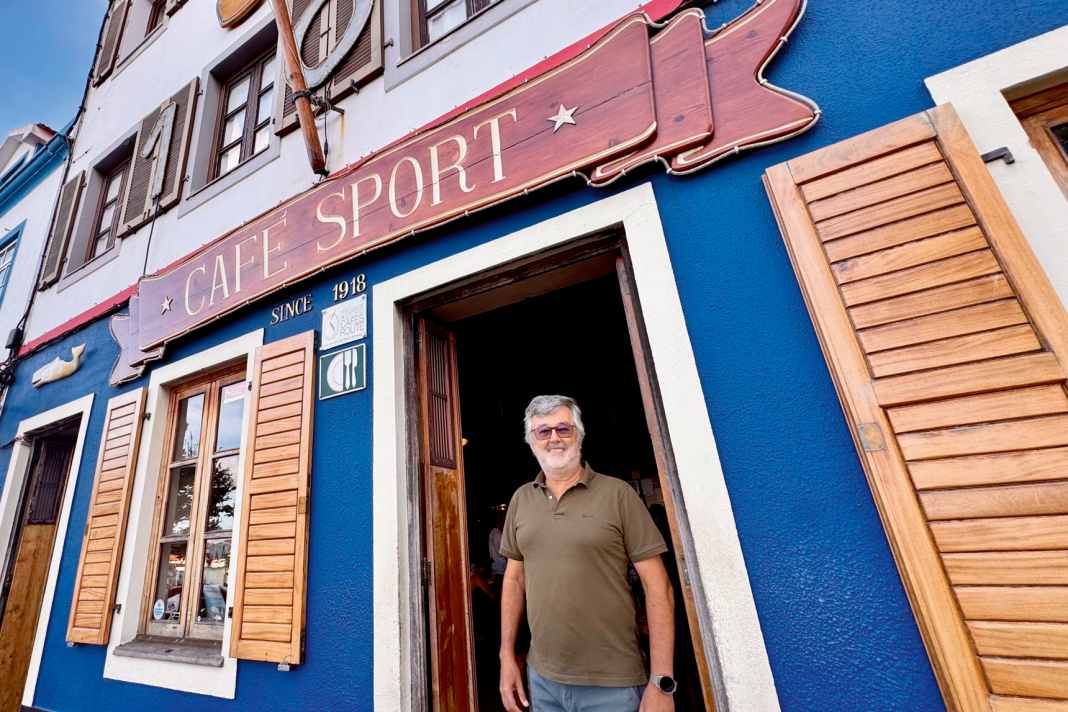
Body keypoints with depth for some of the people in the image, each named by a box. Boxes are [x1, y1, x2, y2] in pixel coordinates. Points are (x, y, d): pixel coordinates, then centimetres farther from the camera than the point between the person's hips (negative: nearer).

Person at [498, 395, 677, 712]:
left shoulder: (617, 494, -12)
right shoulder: (521, 499, 1)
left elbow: (658, 588, -11)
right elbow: (515, 578, 9)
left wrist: (661, 682, -13)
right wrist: (507, 656, 5)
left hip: (612, 685, -3)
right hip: (541, 678, 4)